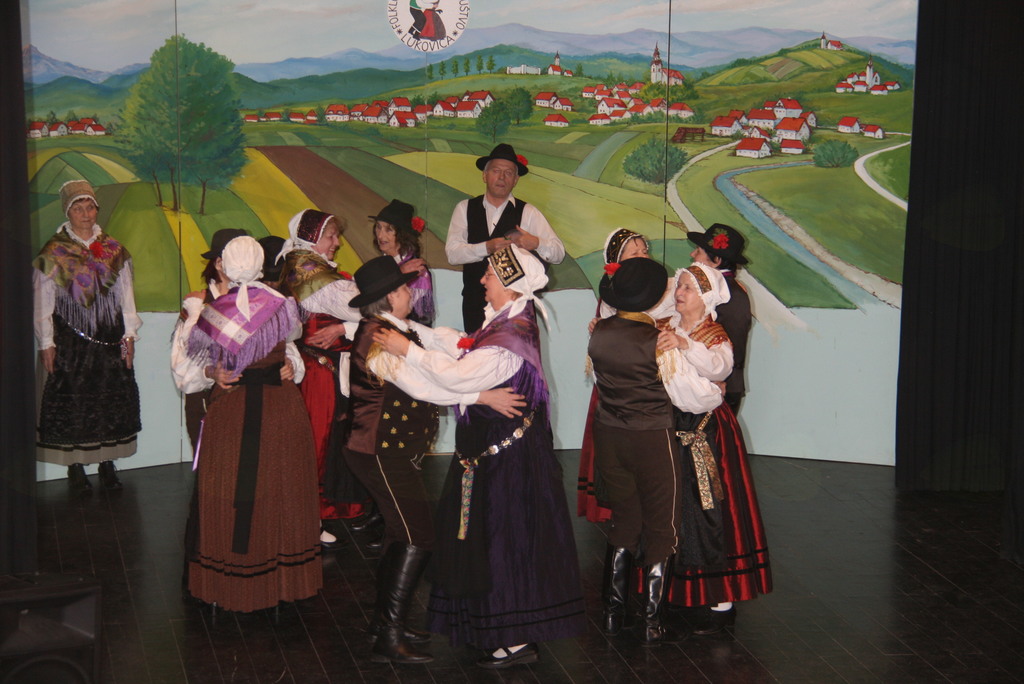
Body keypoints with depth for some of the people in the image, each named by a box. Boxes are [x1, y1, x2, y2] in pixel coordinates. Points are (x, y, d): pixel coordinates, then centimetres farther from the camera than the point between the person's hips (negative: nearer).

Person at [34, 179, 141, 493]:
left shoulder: (113, 249, 6)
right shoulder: (54, 251, -2)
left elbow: (126, 294, 8)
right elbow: (43, 301, -2)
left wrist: (129, 335, 2)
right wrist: (46, 343, -6)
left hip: (110, 338, 3)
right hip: (71, 340, -3)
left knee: (112, 398, 5)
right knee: (71, 401, 0)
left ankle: (107, 464, 16)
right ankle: (75, 468, 10)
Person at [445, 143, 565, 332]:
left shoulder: (528, 213, 6)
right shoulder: (465, 209, 9)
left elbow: (559, 253, 1)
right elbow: (452, 253, -3)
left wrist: (536, 243, -20)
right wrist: (487, 247, -18)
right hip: (475, 302, 1)